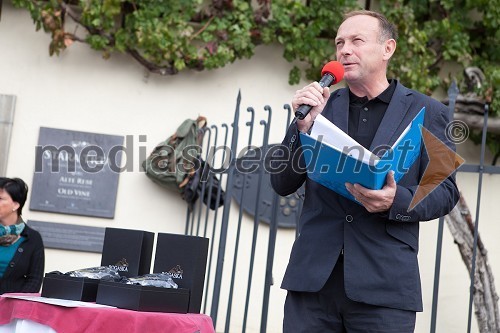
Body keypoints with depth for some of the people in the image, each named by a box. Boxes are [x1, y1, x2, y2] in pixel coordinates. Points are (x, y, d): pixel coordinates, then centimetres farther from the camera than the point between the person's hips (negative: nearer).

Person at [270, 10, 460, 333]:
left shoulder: (426, 112, 6)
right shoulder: (321, 106, 12)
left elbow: (445, 190, 3)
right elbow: (283, 184, 8)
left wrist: (396, 202, -17)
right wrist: (304, 124, -7)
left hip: (384, 282, -2)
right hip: (313, 276, 2)